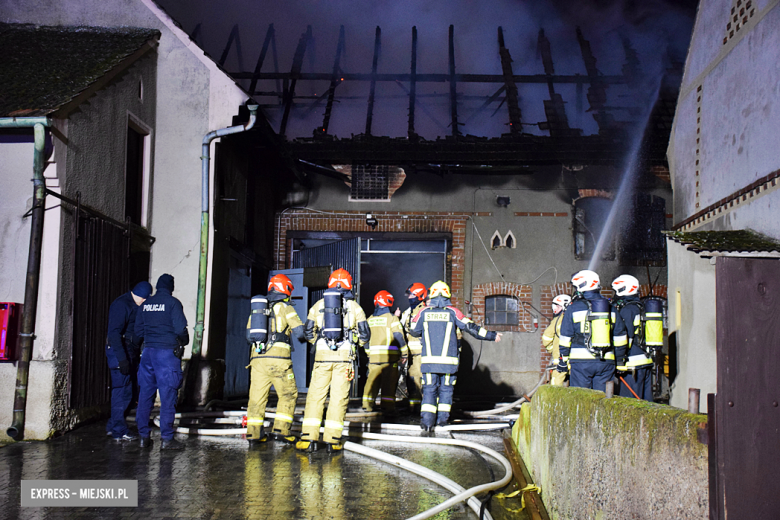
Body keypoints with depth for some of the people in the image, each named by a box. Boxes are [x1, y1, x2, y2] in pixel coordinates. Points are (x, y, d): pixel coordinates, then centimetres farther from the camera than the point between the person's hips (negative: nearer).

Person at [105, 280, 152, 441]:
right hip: (120, 352, -9)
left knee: (126, 391, 13)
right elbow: (114, 333, -21)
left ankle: (113, 426, 23)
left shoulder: (136, 306, 15)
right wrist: (122, 358, -26)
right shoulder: (121, 305, -15)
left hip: (131, 354, 9)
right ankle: (119, 431, 0)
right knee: (122, 391, -6)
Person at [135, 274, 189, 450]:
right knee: (168, 394, -2)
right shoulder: (173, 303, -6)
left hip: (148, 351, 5)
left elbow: (138, 331, 12)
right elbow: (180, 328, -13)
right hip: (167, 352, -5)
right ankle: (166, 438, -2)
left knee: (145, 394, 9)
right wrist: (184, 341, 7)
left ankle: (144, 437, 12)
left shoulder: (145, 304, 10)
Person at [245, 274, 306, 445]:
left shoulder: (257, 308, 18)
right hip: (278, 359, -5)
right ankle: (281, 430, 1)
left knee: (257, 396, 6)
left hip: (257, 358, 5)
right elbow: (300, 331, -5)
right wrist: (303, 337, 17)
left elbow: (249, 335, 18)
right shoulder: (285, 308, 1)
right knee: (288, 394, 6)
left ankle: (253, 433, 3)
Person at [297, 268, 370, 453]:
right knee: (339, 398, 2)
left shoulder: (318, 304, 11)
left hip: (322, 355, 1)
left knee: (315, 396, 4)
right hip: (344, 356, -1)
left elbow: (308, 332, 10)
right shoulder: (354, 306, 7)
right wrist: (355, 342, 26)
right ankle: (332, 441, 0)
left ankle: (308, 438, -1)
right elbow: (365, 334, 5)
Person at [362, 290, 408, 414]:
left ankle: (367, 404, 10)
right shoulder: (392, 318, -5)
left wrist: (368, 353, 24)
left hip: (373, 356, 5)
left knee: (372, 380, 10)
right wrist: (404, 353, -1)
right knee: (389, 382, -1)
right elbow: (399, 336, -8)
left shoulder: (370, 319, 11)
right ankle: (388, 407, -2)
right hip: (389, 355, -4)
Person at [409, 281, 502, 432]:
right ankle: (442, 418, 15)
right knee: (446, 388, 13)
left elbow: (414, 331, 15)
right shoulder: (452, 312, -1)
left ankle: (427, 421, -9)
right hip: (449, 360, -1)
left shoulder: (424, 312, 3)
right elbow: (471, 327, -2)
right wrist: (492, 336, 7)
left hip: (429, 360, 1)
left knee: (429, 389, 3)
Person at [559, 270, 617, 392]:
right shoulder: (610, 307, 8)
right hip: (606, 362, 3)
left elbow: (566, 337, 1)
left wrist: (563, 360, 8)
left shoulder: (573, 308, -1)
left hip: (581, 360, -3)